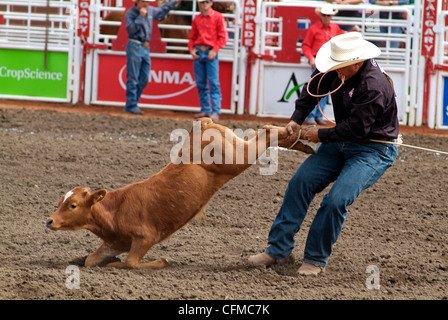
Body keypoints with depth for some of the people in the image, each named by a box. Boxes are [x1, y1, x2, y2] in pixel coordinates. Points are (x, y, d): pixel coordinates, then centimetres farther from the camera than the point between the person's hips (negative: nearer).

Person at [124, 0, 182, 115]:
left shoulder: (150, 11, 11)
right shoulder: (130, 13, -8)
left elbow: (162, 10, 31)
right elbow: (131, 29, -22)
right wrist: (141, 16, -23)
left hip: (145, 48, 8)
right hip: (134, 47, -7)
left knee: (144, 79, 7)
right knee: (133, 79, -6)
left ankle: (131, 104, 14)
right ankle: (131, 106, -3)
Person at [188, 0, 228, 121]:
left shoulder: (218, 17, 1)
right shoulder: (196, 19, 14)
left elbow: (223, 36, -3)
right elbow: (192, 36, 19)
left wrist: (214, 50, -12)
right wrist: (191, 49, 2)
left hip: (211, 53, -5)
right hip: (198, 53, 5)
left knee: (214, 83, -9)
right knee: (200, 83, 5)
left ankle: (216, 111, -11)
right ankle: (205, 110, 11)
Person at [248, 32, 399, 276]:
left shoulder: (374, 87, -29)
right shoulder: (338, 72, -5)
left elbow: (356, 129, -28)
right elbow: (313, 88, 13)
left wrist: (321, 135, -17)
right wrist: (297, 119, 1)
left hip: (374, 150, -8)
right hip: (342, 141, 8)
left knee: (336, 199, -22)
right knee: (300, 183, 0)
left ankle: (316, 259, -6)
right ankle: (278, 249, 5)